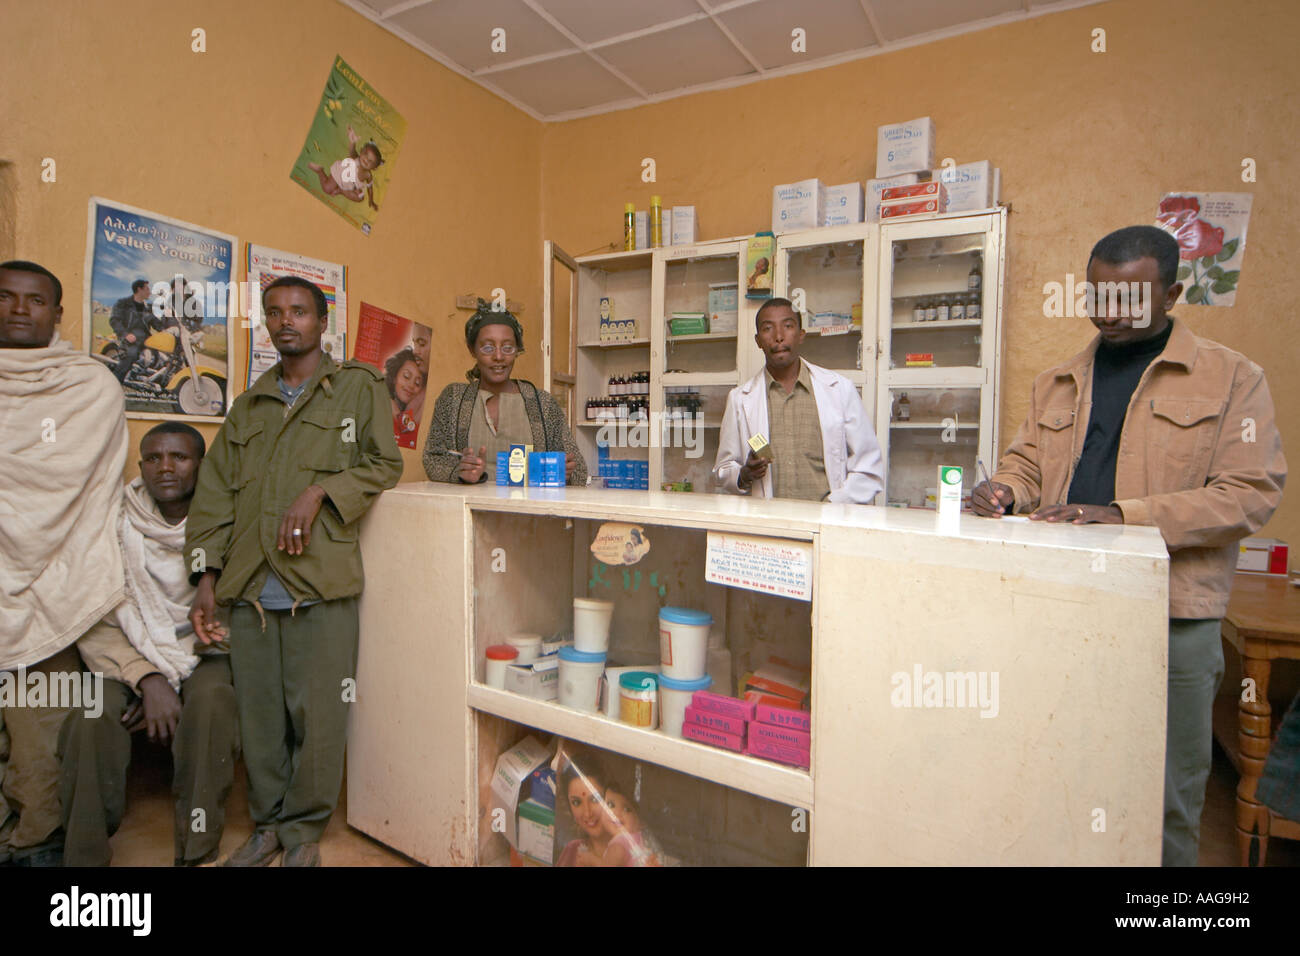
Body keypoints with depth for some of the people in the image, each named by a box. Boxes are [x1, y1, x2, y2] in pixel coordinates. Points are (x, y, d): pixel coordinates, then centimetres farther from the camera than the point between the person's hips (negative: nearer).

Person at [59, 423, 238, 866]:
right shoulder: (117, 522, -2)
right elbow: (96, 622, -6)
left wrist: (174, 677, -14)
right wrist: (147, 679, -19)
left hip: (202, 654, -1)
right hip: (127, 659, 1)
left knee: (212, 701, -32)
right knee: (93, 717, -28)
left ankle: (197, 853, -23)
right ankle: (83, 855, -10)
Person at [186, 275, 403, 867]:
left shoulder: (359, 386, 8)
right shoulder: (249, 405, 21)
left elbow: (384, 464, 2)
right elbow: (215, 491, 16)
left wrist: (319, 491, -12)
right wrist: (207, 576, 8)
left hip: (320, 581, -4)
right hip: (249, 587, 4)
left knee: (317, 714, -1)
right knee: (258, 716, 9)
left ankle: (303, 828, 19)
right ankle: (268, 824, 28)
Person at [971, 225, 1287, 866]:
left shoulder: (1231, 378, 1)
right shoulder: (1057, 383, 13)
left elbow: (1251, 492, -8)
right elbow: (1026, 462, 18)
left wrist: (1119, 514, -20)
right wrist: (1006, 491, -7)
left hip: (1173, 618, -3)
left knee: (1169, 793, 9)